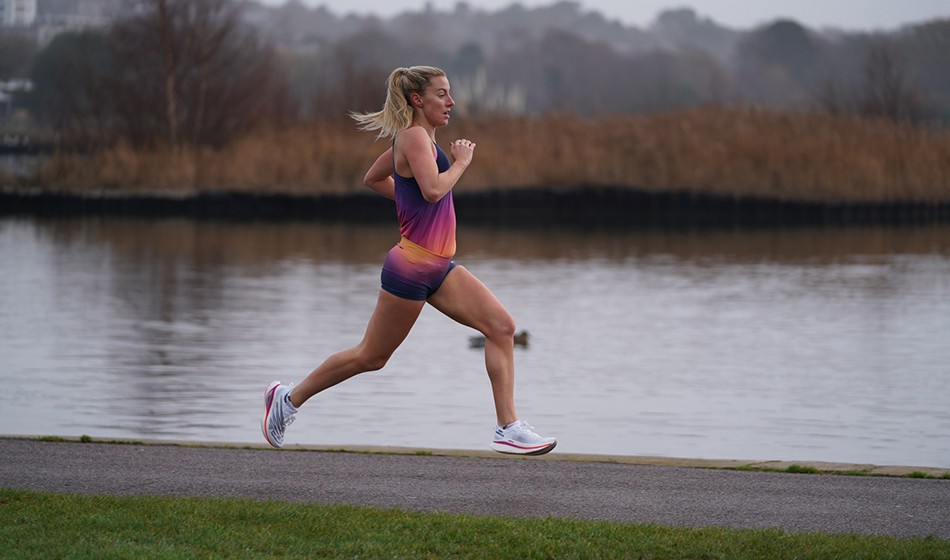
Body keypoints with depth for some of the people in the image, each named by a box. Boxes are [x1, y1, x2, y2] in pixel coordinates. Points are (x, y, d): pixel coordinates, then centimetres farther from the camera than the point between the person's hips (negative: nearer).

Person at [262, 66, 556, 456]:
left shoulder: (415, 138, 15)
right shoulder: (415, 137, -14)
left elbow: (373, 179, 27)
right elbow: (433, 189, -29)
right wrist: (461, 162, -14)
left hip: (438, 269, 9)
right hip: (412, 267, -9)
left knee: (502, 326, -6)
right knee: (372, 356, 5)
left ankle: (508, 428, -8)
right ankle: (290, 397, 23)